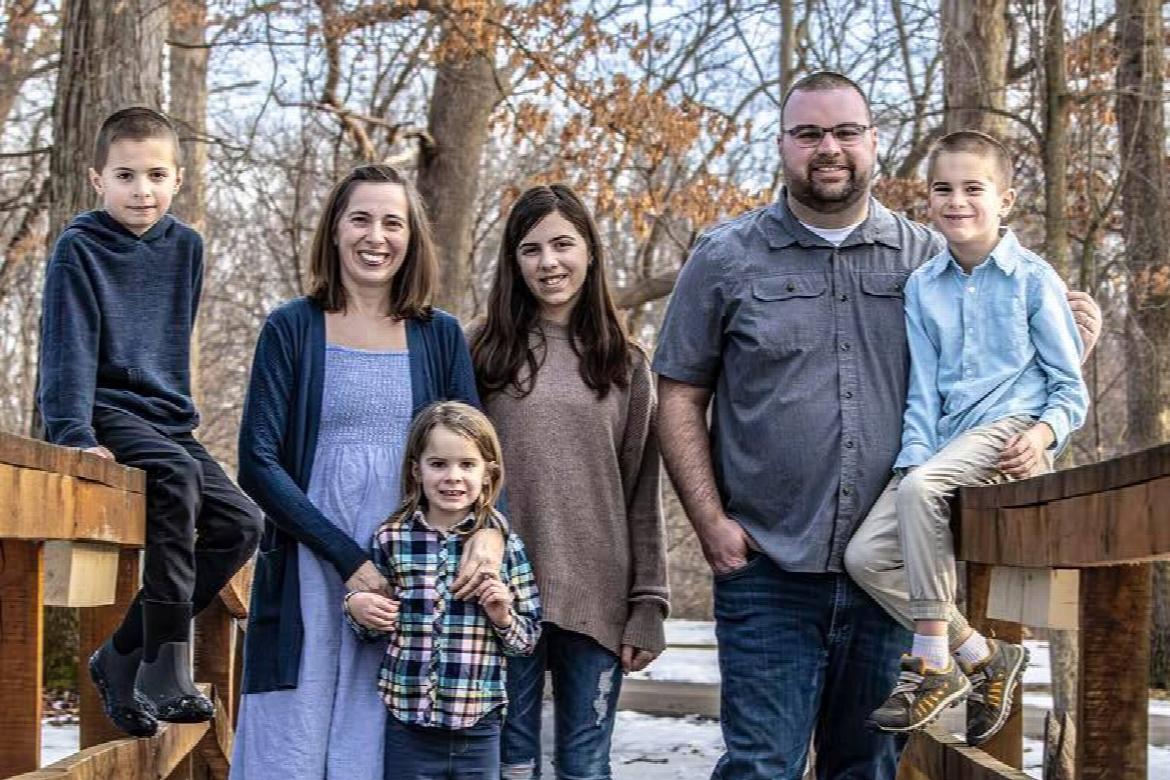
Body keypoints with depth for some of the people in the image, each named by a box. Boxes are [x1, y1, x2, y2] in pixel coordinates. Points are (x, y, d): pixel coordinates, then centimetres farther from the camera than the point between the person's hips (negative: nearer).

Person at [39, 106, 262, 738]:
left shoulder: (186, 247, 10)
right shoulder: (79, 248, -7)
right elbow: (69, 349, -14)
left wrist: (180, 415, 17)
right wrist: (75, 434, -24)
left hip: (163, 418, 7)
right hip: (101, 412, -7)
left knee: (239, 522, -7)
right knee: (176, 476, -34)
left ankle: (122, 657, 2)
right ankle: (166, 667, -32)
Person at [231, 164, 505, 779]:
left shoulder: (439, 336, 8)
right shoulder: (292, 329, 1)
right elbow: (259, 462, -5)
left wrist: (490, 527, -18)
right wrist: (347, 558, -13)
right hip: (307, 578, -2)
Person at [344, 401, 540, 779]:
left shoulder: (504, 543, 0)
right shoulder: (391, 538, 0)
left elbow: (528, 640, 7)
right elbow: (376, 627, 13)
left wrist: (504, 618, -13)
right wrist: (356, 607, -8)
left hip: (479, 724, 0)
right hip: (408, 721, 0)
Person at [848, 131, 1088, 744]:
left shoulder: (1033, 278, 1)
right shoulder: (922, 286, 12)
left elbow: (1070, 387, 3)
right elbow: (922, 392, 11)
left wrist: (1043, 434, -17)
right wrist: (915, 455, -6)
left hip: (1012, 429, -5)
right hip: (946, 446, 5)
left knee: (921, 488, -34)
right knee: (864, 555, -12)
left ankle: (933, 664, -25)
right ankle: (979, 656, 0)